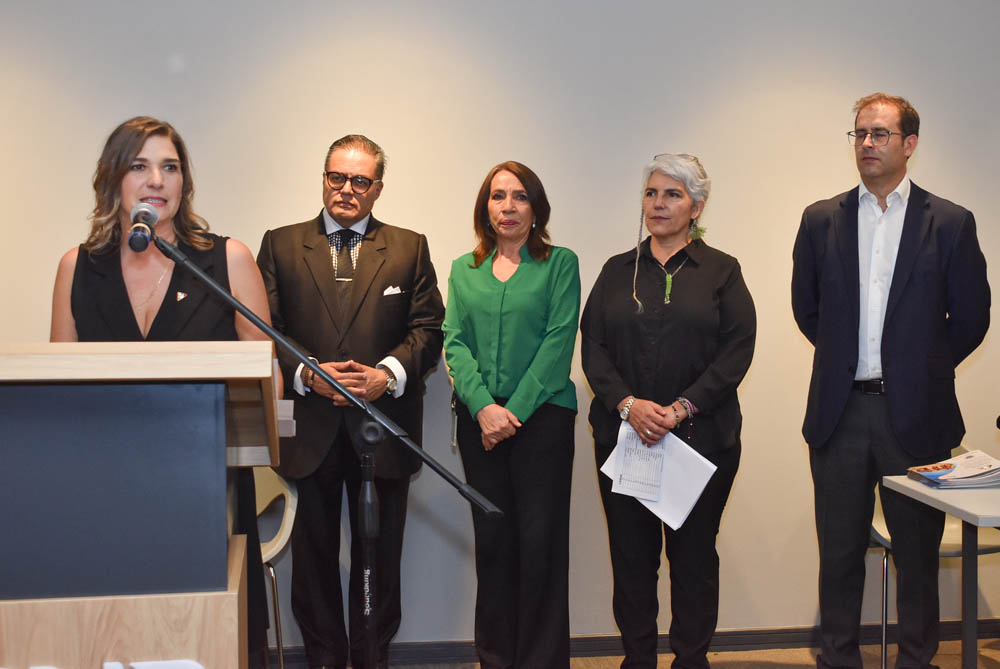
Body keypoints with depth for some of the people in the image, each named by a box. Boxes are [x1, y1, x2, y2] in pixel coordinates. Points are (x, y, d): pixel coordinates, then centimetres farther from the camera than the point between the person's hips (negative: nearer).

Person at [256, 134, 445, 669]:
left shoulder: (409, 248, 9)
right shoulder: (281, 245, 9)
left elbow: (428, 329, 4)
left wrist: (389, 374, -13)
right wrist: (305, 374, -14)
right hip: (310, 427, 0)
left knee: (379, 555, 8)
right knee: (313, 553, 8)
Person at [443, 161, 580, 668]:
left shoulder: (560, 264, 3)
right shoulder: (464, 270, 13)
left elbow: (558, 342, -6)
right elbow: (455, 342, 5)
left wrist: (515, 410, -12)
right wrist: (483, 407, -10)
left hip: (543, 416, -3)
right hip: (479, 421, 3)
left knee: (541, 541, -3)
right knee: (492, 540, 7)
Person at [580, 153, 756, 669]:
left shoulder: (721, 271, 6)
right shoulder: (618, 272, 13)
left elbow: (737, 350, -4)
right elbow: (593, 346, 5)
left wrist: (682, 408, -14)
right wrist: (628, 404, -12)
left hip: (701, 435, -2)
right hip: (622, 431, 2)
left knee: (694, 553, 4)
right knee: (631, 553, 5)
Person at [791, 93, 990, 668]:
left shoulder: (950, 223, -1)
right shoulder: (822, 220, 6)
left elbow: (970, 318, 3)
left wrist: (923, 368, 6)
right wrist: (846, 359, 11)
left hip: (915, 415, -2)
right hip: (840, 410, 2)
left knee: (918, 554, 9)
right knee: (840, 551, 10)